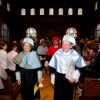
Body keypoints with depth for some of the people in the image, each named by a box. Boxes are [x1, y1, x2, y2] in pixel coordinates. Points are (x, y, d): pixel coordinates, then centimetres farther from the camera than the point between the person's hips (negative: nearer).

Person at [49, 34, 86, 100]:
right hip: (58, 78, 1)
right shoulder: (57, 54, -10)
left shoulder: (75, 55, -12)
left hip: (69, 78, 0)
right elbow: (53, 67, -1)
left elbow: (79, 68, -1)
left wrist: (75, 77, -12)